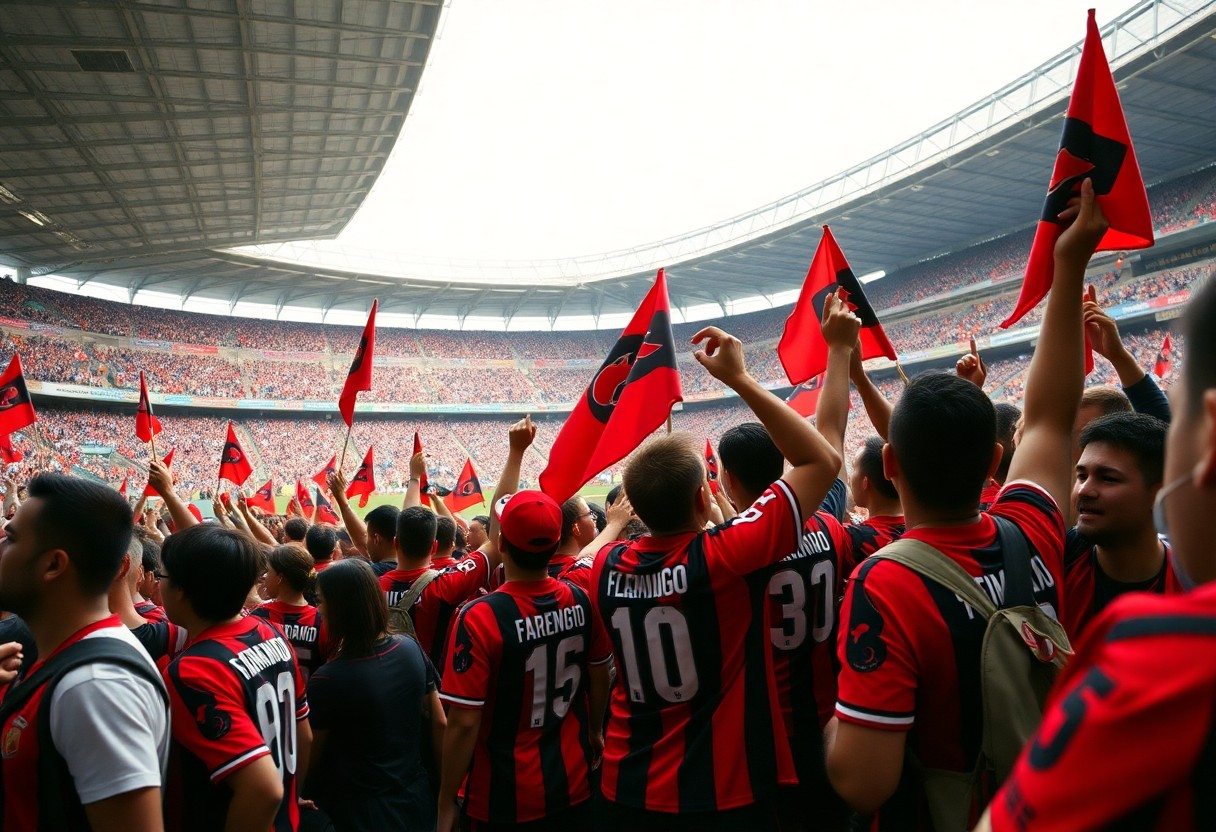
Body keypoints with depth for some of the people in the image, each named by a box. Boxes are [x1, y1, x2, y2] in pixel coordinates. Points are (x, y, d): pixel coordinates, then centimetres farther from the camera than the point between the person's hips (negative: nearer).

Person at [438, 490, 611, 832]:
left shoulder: (480, 617, -24)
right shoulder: (581, 601, -10)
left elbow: (464, 723, -21)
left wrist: (446, 803, -8)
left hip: (506, 798, -4)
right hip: (574, 784, 4)